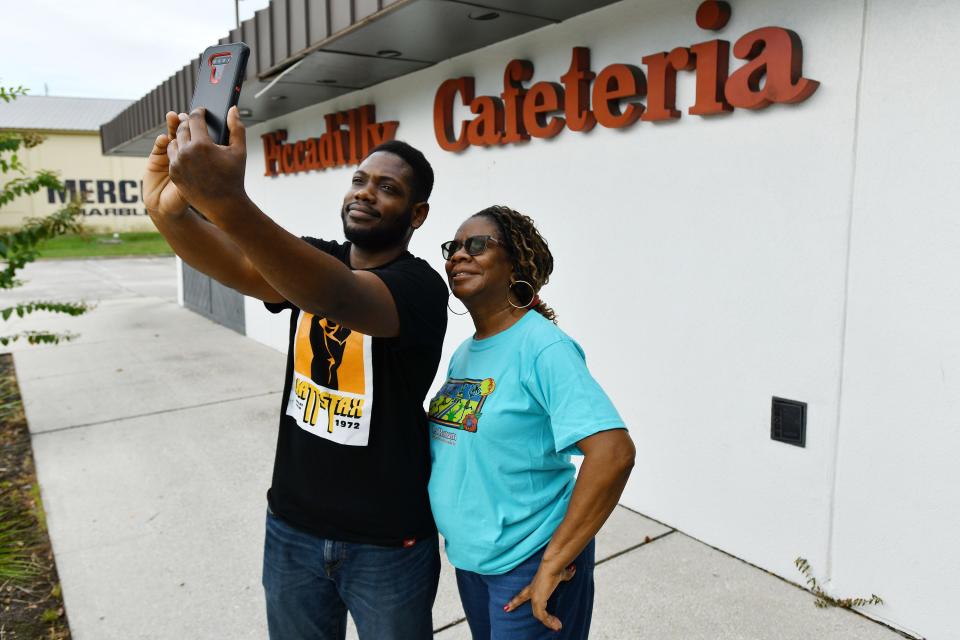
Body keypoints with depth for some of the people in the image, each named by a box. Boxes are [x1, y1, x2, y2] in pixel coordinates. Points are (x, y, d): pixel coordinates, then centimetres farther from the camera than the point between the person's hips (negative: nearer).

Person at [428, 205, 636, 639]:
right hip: (468, 556, 8)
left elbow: (614, 453, -29)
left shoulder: (542, 347, -20)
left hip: (528, 562, -7)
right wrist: (428, 514, 4)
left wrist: (554, 563, -25)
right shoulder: (462, 355, 5)